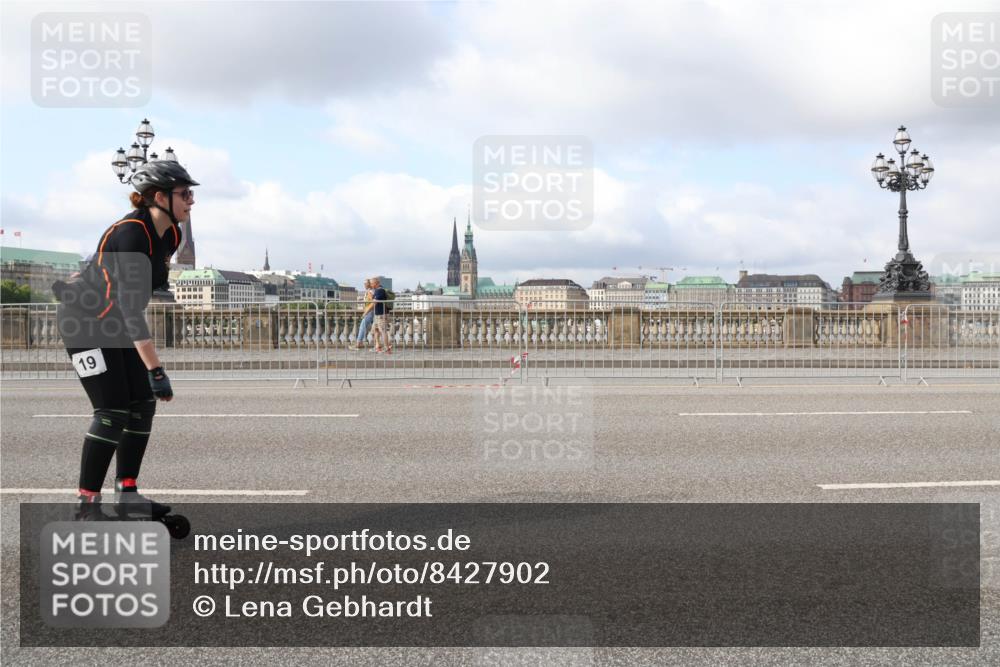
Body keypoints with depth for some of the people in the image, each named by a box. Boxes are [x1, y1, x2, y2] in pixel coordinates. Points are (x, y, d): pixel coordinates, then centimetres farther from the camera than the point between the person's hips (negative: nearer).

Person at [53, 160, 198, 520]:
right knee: (113, 411, -13)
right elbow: (130, 306, -36)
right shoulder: (131, 234, -29)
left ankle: (126, 492, 11)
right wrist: (155, 369, -39)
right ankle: (87, 504, -4)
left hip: (116, 325, 8)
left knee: (142, 404, 2)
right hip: (84, 320, -8)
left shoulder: (171, 235, -3)